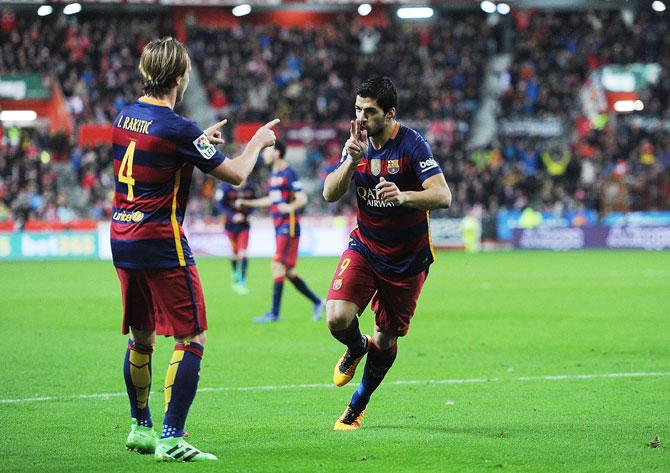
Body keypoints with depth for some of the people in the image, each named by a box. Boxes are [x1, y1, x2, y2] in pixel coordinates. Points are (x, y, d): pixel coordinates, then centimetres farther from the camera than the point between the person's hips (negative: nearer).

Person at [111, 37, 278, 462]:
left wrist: (202, 140, 29)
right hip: (161, 243, -8)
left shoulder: (126, 117, 7)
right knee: (192, 339, -4)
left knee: (141, 337, 19)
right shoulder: (177, 129, -16)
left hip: (123, 239, 8)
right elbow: (235, 174, -8)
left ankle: (141, 428, 27)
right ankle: (171, 439, -11)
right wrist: (259, 142, 9)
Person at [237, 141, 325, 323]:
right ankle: (317, 302, 18)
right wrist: (247, 203, 28)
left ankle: (274, 313, -11)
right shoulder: (273, 175, 17)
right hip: (279, 226, 9)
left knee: (278, 266, -12)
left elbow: (302, 198, -16)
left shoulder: (289, 173, -11)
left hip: (289, 226, -9)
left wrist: (290, 207, -36)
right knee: (288, 272, 9)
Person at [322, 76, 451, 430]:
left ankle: (358, 405, 32)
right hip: (365, 247, 3)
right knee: (338, 317, -20)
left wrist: (403, 196, -45)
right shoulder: (358, 143, -2)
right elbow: (329, 194, -9)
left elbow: (442, 196, -27)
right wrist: (352, 160, -25)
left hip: (408, 258, -3)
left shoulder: (411, 145, -18)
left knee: (386, 339, 7)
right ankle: (356, 349, 17)